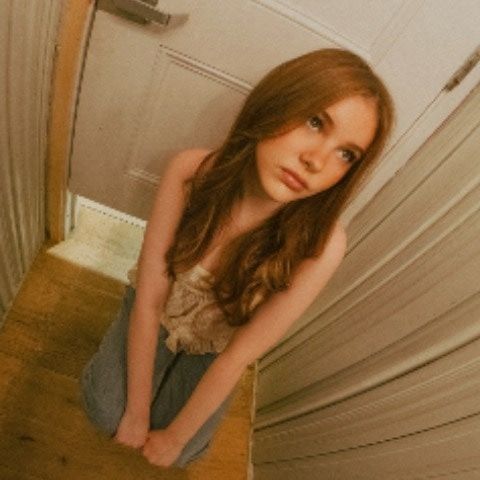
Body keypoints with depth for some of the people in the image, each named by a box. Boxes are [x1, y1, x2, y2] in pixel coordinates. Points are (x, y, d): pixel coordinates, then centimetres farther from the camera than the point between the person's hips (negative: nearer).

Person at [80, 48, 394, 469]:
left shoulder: (321, 245, -35)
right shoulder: (191, 172, -32)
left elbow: (238, 356, -24)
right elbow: (148, 302, -23)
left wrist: (175, 439, -10)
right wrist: (136, 411, -14)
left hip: (217, 346, 0)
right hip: (156, 315, 1)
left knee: (181, 455, 1)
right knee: (106, 413, -4)